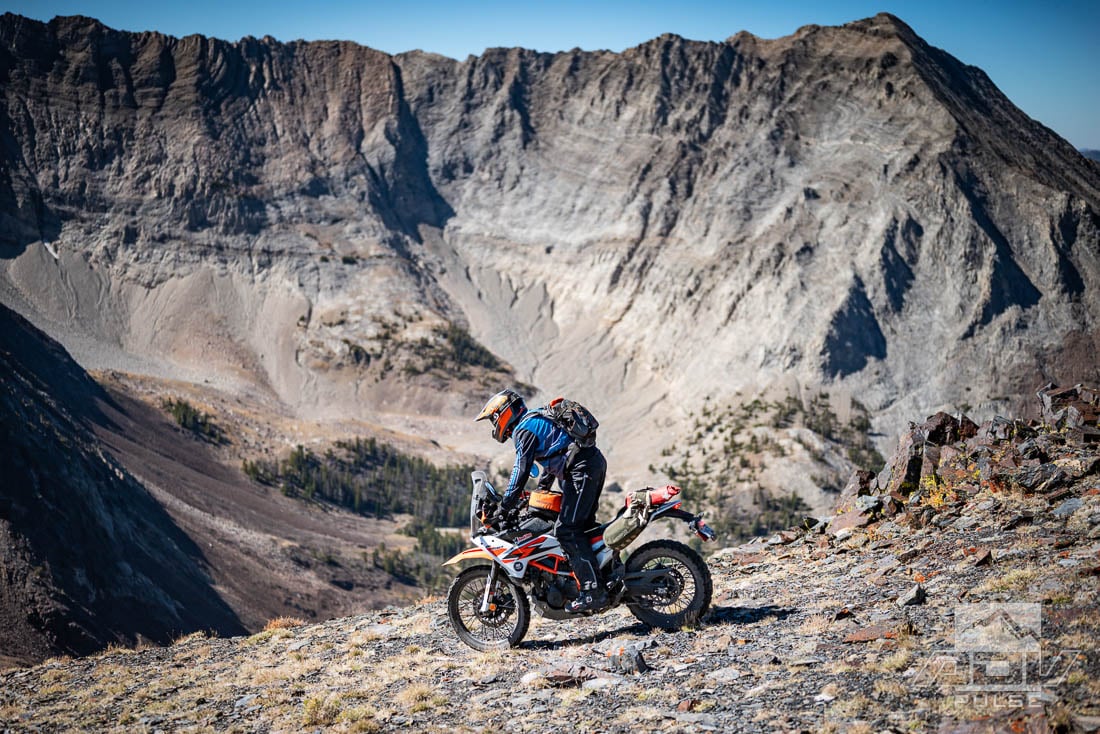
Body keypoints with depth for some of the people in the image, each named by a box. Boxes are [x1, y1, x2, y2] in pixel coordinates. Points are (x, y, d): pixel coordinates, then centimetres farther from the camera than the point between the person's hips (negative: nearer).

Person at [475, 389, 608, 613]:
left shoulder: (525, 429, -6)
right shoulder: (537, 420, 25)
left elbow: (521, 469, -14)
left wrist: (505, 506, -13)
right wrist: (540, 490, 45)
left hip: (581, 469, -11)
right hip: (595, 463, 11)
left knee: (567, 530, -13)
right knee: (583, 526, 19)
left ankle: (593, 592, -18)